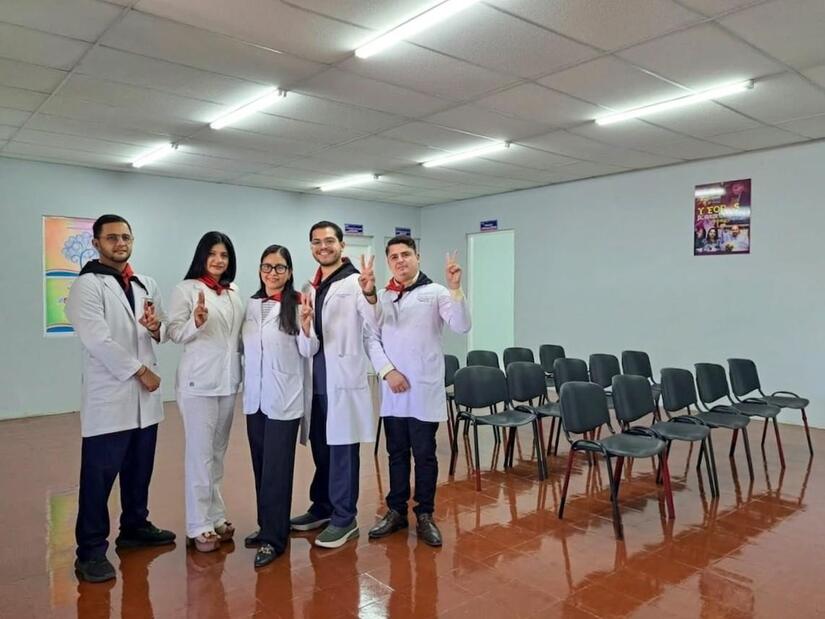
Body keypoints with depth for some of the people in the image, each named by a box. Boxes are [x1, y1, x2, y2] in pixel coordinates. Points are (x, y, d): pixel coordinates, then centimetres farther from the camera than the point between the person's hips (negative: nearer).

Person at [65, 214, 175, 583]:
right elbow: (98, 340, -15)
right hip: (108, 396, -6)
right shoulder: (87, 285, -6)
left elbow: (162, 333, 16)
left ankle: (135, 527, 33)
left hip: (145, 396, 6)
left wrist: (157, 327, -8)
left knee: (140, 470, 16)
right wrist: (140, 371, -11)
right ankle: (91, 551, 10)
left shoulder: (146, 285, 15)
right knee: (98, 476, 0)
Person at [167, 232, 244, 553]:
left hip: (229, 380, 6)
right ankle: (199, 526, 9)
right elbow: (174, 333, -10)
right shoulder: (186, 289, -5)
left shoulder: (234, 292, 11)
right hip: (198, 381, -6)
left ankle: (215, 516, 25)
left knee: (218, 452, 14)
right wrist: (196, 322, -28)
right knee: (200, 454, -1)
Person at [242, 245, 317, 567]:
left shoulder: (297, 305, -9)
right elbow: (246, 348, 16)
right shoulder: (250, 305, 8)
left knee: (277, 468, 0)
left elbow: (309, 351, -10)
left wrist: (306, 323, -25)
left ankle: (274, 537, 10)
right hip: (255, 397, 6)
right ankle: (266, 526, 30)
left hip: (284, 398, -6)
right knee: (261, 466, 15)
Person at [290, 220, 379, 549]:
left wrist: (369, 293, -40)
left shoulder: (356, 282, -7)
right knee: (321, 447, 17)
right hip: (316, 379, 7)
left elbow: (375, 324, -22)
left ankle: (344, 518, 12)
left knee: (342, 449, 0)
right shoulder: (311, 287, 15)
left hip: (344, 379, -7)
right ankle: (322, 507, 31)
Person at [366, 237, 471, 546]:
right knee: (396, 453, 14)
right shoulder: (382, 298, 7)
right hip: (392, 390, 3)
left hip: (425, 390, -3)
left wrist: (455, 288, -25)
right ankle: (396, 511, 28)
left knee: (424, 455, 6)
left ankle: (425, 515, 21)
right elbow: (371, 339, 4)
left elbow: (461, 326, -14)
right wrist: (387, 372, -8)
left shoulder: (435, 292, -2)